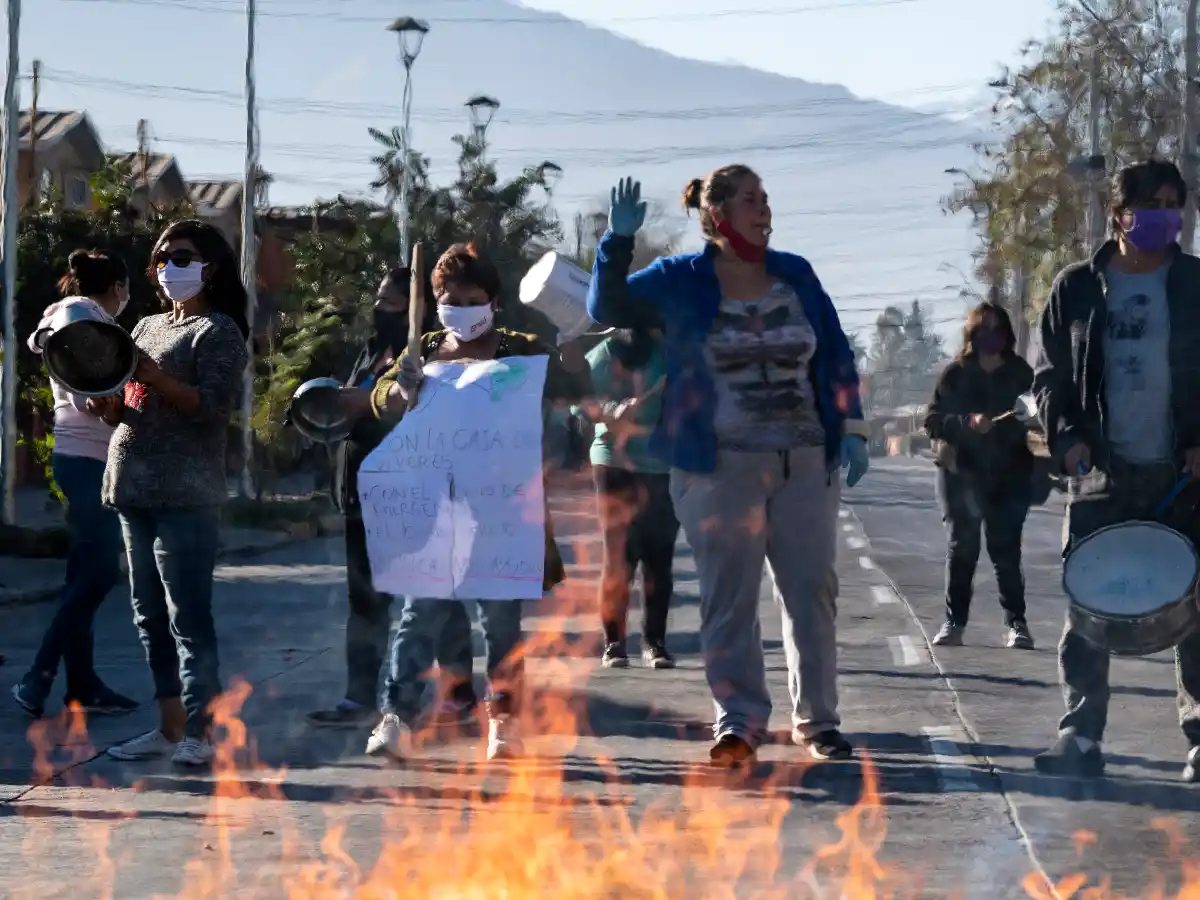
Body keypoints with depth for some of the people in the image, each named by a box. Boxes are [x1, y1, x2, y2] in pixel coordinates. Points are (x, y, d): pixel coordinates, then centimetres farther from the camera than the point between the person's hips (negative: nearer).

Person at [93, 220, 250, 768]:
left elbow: (212, 406, -15)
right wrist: (107, 400, 0)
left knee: (188, 614, -8)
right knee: (149, 613, 9)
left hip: (186, 495, -8)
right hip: (135, 488, 8)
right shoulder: (148, 328, 20)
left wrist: (149, 374, -21)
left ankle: (198, 731, -7)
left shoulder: (218, 331, -2)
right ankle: (169, 726, 15)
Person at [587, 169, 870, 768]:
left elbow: (836, 357, 13)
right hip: (722, 467, -3)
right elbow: (607, 308, -4)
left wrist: (850, 429, 5)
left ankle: (816, 718, 14)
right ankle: (739, 720, 7)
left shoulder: (795, 275, 9)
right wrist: (618, 241, -17)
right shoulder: (681, 281, 0)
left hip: (805, 464, 3)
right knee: (729, 597, 0)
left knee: (811, 591, 4)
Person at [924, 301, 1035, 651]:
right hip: (962, 473, 0)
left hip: (1009, 476, 0)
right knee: (961, 547, 0)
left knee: (1006, 550, -4)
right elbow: (933, 421, -2)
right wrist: (968, 423, -18)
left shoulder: (1020, 373, 6)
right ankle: (954, 622, 6)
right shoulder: (955, 374, 2)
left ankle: (1016, 623, 2)